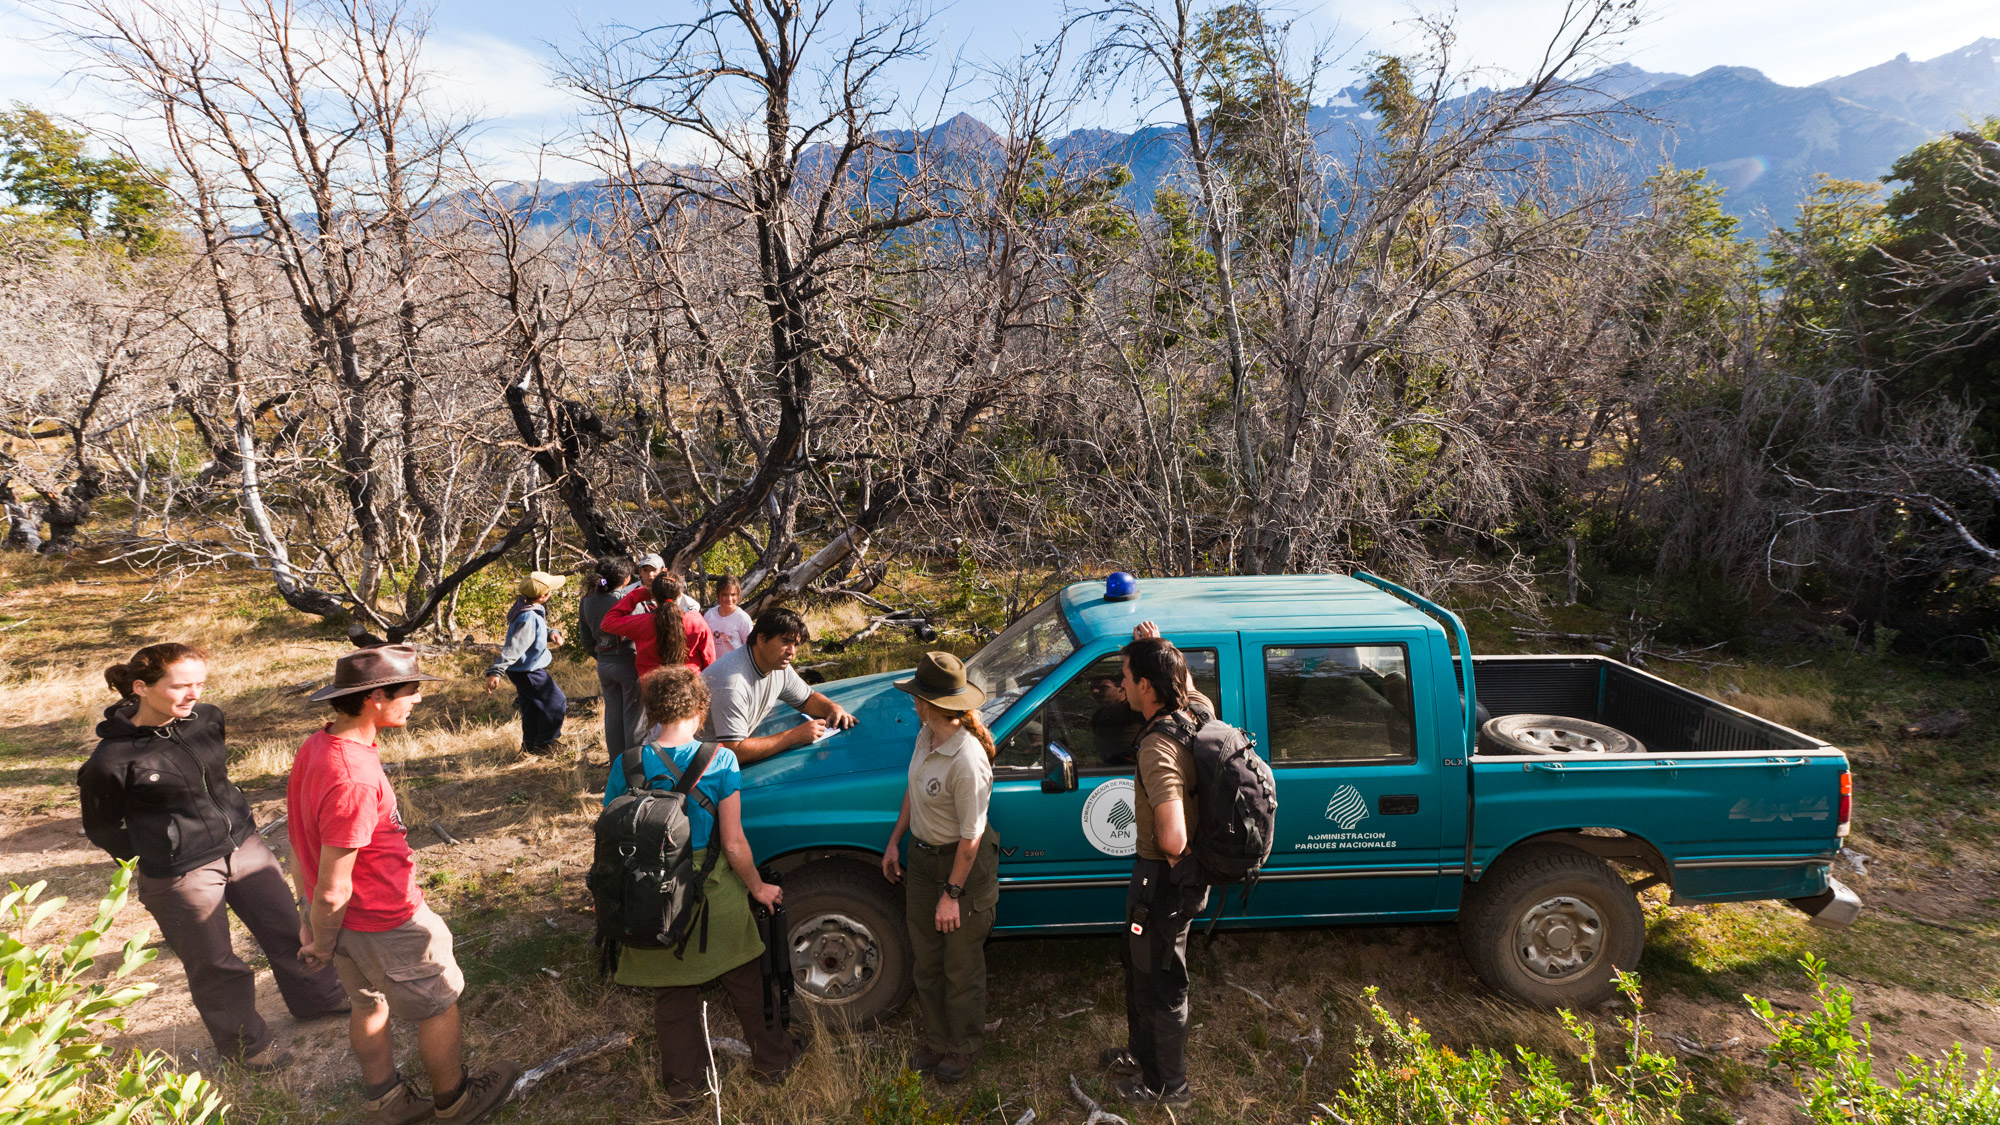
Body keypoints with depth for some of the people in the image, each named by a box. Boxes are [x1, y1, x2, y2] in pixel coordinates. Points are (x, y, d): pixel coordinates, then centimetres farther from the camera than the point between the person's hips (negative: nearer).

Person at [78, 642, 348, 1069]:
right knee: (214, 966, 15)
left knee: (287, 927, 20)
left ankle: (317, 997, 45)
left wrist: (236, 825, 15)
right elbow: (101, 827, -5)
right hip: (181, 877, -5)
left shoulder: (207, 718, -5)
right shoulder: (112, 759, -21)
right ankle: (244, 1041, 39)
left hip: (244, 846, 5)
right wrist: (157, 860, -4)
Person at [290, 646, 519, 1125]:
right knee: (438, 1006, 14)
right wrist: (321, 946, -9)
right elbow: (333, 889, -27)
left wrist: (310, 920, 13)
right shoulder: (353, 780, -35)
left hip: (346, 919, 8)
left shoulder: (314, 747, -6)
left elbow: (300, 847, 5)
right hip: (388, 924, -8)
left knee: (370, 1003, 26)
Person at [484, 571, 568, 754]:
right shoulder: (529, 619, -30)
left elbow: (540, 629, 16)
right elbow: (513, 647, -36)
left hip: (524, 669, 10)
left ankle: (529, 745, 35)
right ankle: (543, 745, 12)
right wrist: (495, 672, -40)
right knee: (557, 703, 0)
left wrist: (553, 633, -4)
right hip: (528, 672, -10)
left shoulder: (527, 607, 0)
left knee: (532, 708, 21)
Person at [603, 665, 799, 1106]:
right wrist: (758, 887, 1)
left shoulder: (627, 765, -12)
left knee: (673, 995, 22)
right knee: (744, 980, 23)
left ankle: (684, 1085, 40)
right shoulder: (719, 760, -18)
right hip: (716, 896, -1)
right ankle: (770, 1060, 42)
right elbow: (733, 843, -15)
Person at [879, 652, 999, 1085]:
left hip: (962, 863, -8)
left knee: (961, 964, 15)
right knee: (925, 958, 22)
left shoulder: (967, 762, -32)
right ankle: (936, 1040, 44)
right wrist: (894, 841, 14)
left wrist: (952, 893, -18)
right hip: (922, 855, 8)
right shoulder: (926, 736, -6)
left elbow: (971, 837, -25)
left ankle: (963, 1048, 39)